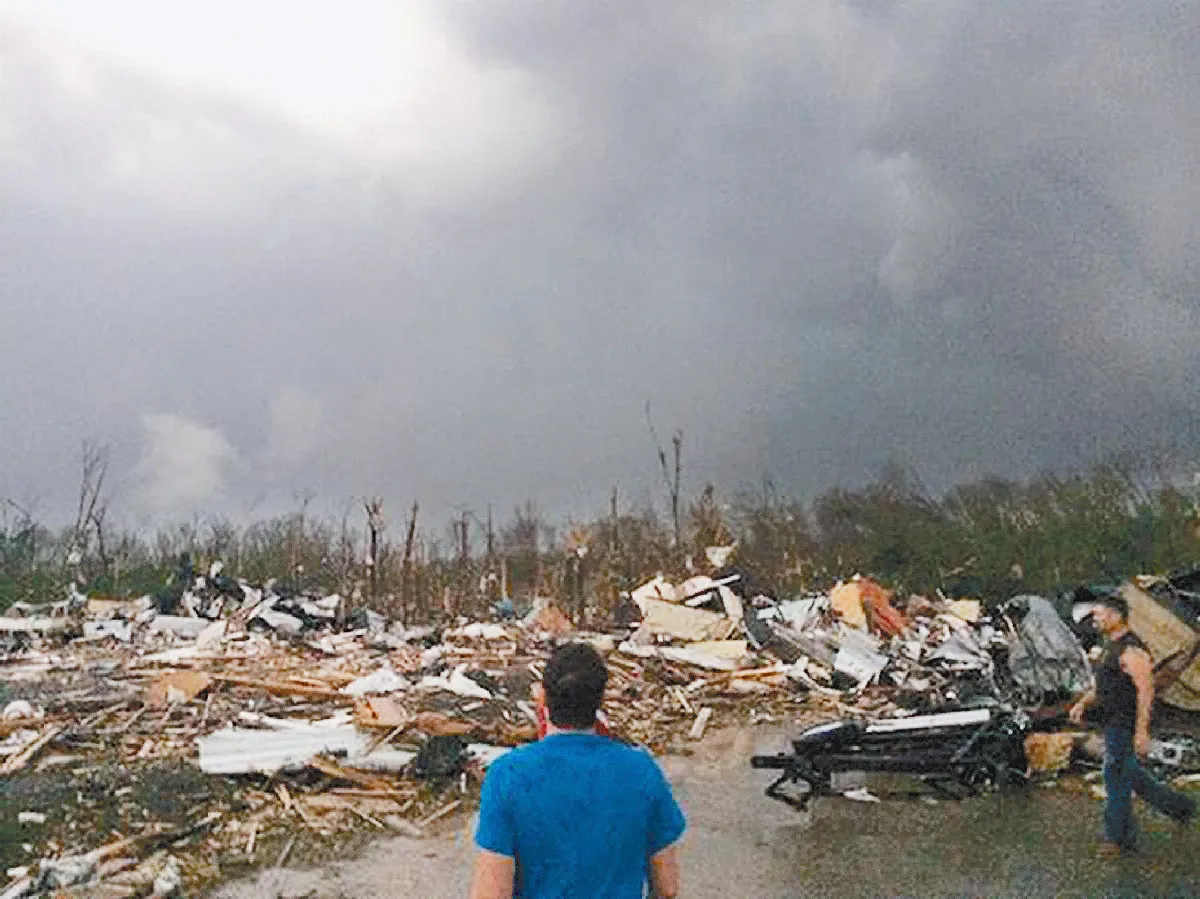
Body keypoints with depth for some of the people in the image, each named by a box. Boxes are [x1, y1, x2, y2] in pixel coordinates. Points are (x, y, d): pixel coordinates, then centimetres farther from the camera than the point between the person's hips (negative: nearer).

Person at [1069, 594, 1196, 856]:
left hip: (1126, 727, -10)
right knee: (1132, 776, 19)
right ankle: (1179, 806, 31)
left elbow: (1146, 690, -24)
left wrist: (1141, 731, -27)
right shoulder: (1112, 647, 13)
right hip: (1113, 725, 10)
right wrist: (1082, 703, 7)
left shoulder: (1131, 650, -19)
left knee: (1117, 779, -1)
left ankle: (1119, 837, 11)